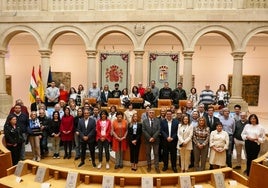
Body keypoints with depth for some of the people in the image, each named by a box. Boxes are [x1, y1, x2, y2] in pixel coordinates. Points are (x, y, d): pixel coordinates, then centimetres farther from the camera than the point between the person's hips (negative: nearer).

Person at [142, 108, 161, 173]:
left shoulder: (157, 120, 2)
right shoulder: (144, 121, 3)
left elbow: (158, 130, -4)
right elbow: (143, 130, -4)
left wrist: (153, 137, -14)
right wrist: (149, 138, -12)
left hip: (155, 140, -1)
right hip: (147, 140, 1)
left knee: (156, 153, 4)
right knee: (148, 153, 9)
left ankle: (157, 167, 12)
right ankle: (149, 166, 22)